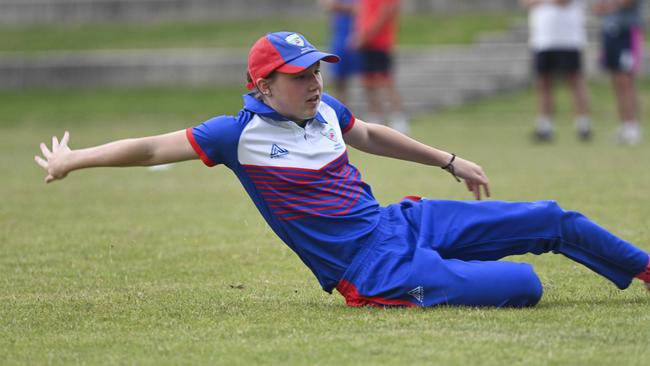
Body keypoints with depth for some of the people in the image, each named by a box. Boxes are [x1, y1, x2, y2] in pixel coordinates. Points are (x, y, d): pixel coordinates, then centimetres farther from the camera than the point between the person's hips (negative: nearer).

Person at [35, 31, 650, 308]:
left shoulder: (324, 110, 6)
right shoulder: (243, 133, -13)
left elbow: (371, 136, 26)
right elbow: (151, 147, -12)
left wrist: (449, 161, 32)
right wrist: (74, 159, -15)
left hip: (404, 223, 7)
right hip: (378, 272, -7)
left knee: (552, 221, 9)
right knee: (523, 285, -24)